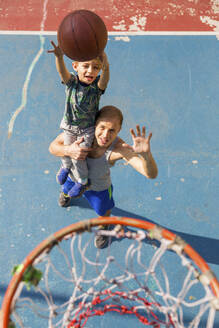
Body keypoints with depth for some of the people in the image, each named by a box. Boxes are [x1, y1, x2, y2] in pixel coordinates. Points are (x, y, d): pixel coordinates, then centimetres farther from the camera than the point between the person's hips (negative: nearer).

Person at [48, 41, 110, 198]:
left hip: (87, 129, -2)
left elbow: (106, 69, -45)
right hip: (69, 126, 3)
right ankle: (66, 167, 58)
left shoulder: (98, 85, -24)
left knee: (78, 157, -1)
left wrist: (102, 55, -67)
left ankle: (83, 182, 31)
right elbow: (62, 70, -41)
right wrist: (59, 56, -64)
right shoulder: (72, 81, -20)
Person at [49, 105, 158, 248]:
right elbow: (53, 147, -22)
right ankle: (66, 192, 77)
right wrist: (68, 150, -45)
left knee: (103, 211, 27)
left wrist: (146, 153, -72)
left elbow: (152, 174, -50)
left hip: (99, 187, -2)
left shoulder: (120, 148, -44)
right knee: (67, 191, 37)